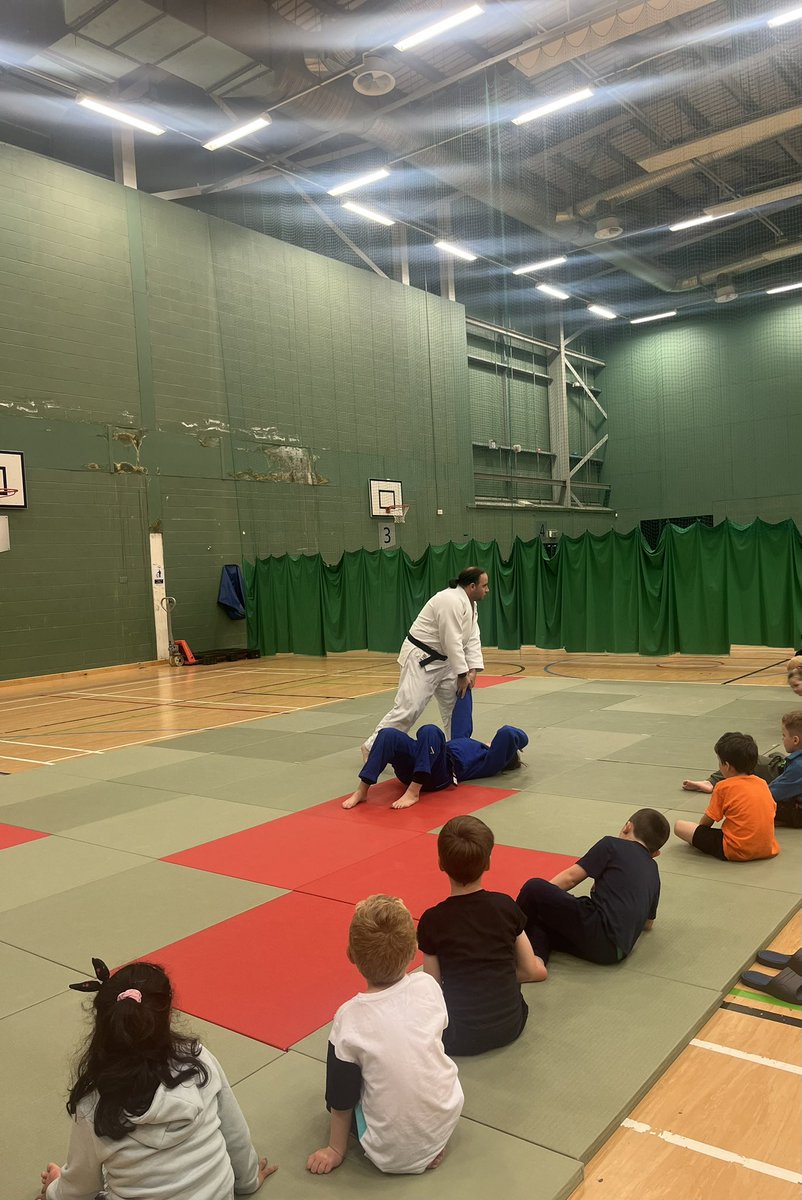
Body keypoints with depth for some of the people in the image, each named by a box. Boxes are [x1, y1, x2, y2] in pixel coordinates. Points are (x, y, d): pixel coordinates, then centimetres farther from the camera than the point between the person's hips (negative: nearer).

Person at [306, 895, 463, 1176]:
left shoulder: (349, 1019, -20)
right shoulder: (428, 986, -13)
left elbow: (341, 1098, -8)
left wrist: (336, 1149, 11)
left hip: (392, 1156, -3)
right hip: (447, 1121, 4)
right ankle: (430, 1146, 13)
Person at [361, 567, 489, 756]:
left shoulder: (469, 603, 8)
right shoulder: (451, 601, -25)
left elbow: (472, 638, 5)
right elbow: (452, 641, -27)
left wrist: (472, 670, -6)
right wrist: (462, 674, -21)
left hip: (442, 660, 10)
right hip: (421, 659, -10)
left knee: (456, 704, 12)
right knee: (408, 708, -12)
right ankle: (372, 747, -3)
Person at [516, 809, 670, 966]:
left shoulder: (612, 845, 6)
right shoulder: (653, 871, 24)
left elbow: (570, 878, 2)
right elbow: (648, 923, 32)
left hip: (600, 932, -7)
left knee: (533, 889, -1)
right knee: (539, 921, 14)